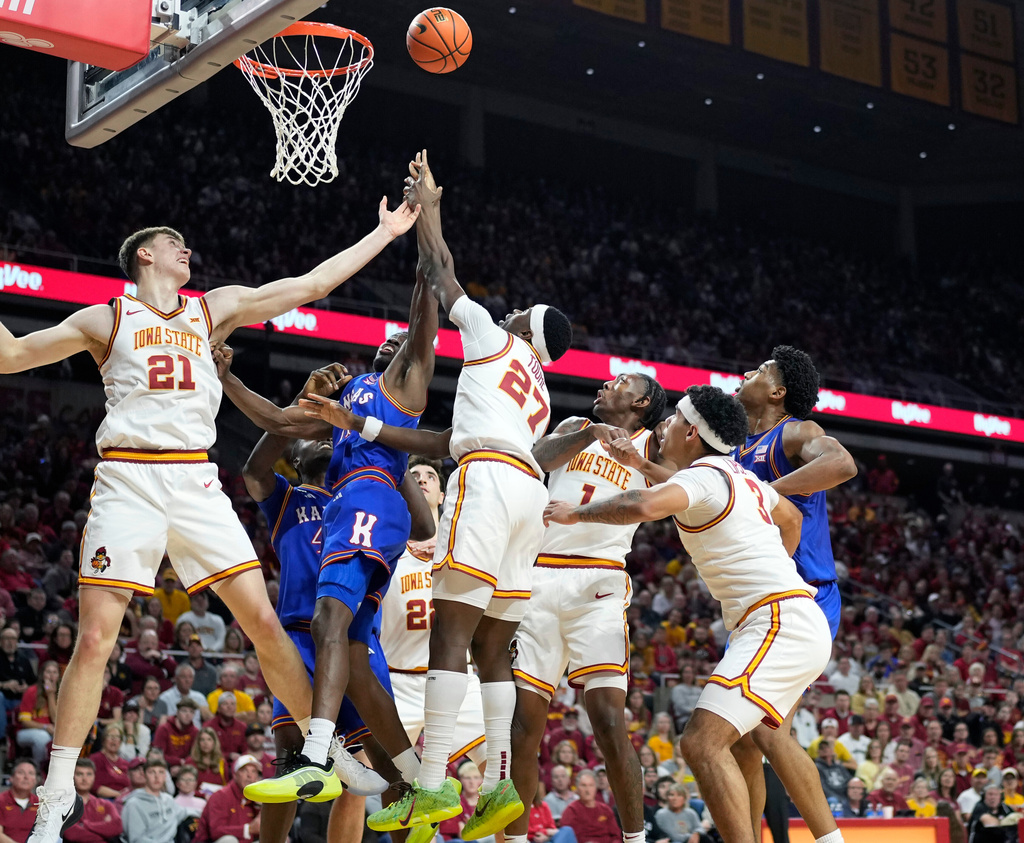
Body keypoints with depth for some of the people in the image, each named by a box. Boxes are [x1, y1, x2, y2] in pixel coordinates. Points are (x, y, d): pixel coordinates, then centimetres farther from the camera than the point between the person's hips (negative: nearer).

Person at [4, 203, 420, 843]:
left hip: (196, 480, 3)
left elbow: (313, 285, 20)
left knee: (265, 622, -3)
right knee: (95, 639, -8)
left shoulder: (214, 308, 19)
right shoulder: (107, 318, 12)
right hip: (128, 479, -2)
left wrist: (384, 233, 21)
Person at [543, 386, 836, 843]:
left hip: (778, 623, -11)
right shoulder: (742, 476, 16)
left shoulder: (702, 475, -12)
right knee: (765, 732, 32)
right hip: (801, 621, 11)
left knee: (702, 743, -20)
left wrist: (578, 512, -17)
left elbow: (644, 505, -33)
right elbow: (790, 517, 35)